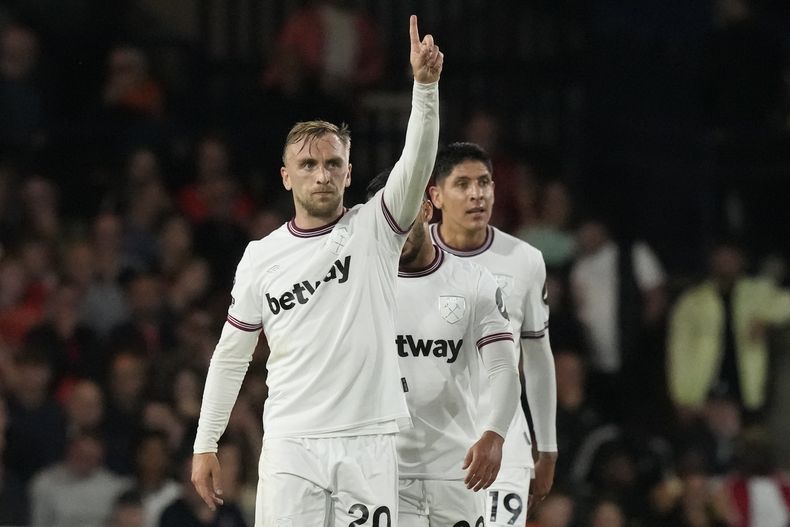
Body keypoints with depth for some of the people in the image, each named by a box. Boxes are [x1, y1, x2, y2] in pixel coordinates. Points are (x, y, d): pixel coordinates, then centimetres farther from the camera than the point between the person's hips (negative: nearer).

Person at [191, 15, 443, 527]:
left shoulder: (375, 229, 3)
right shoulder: (261, 258, 7)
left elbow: (418, 160, -14)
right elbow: (231, 355, 13)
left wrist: (425, 84, -29)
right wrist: (205, 445, 10)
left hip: (370, 443, -1)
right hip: (291, 443, 1)